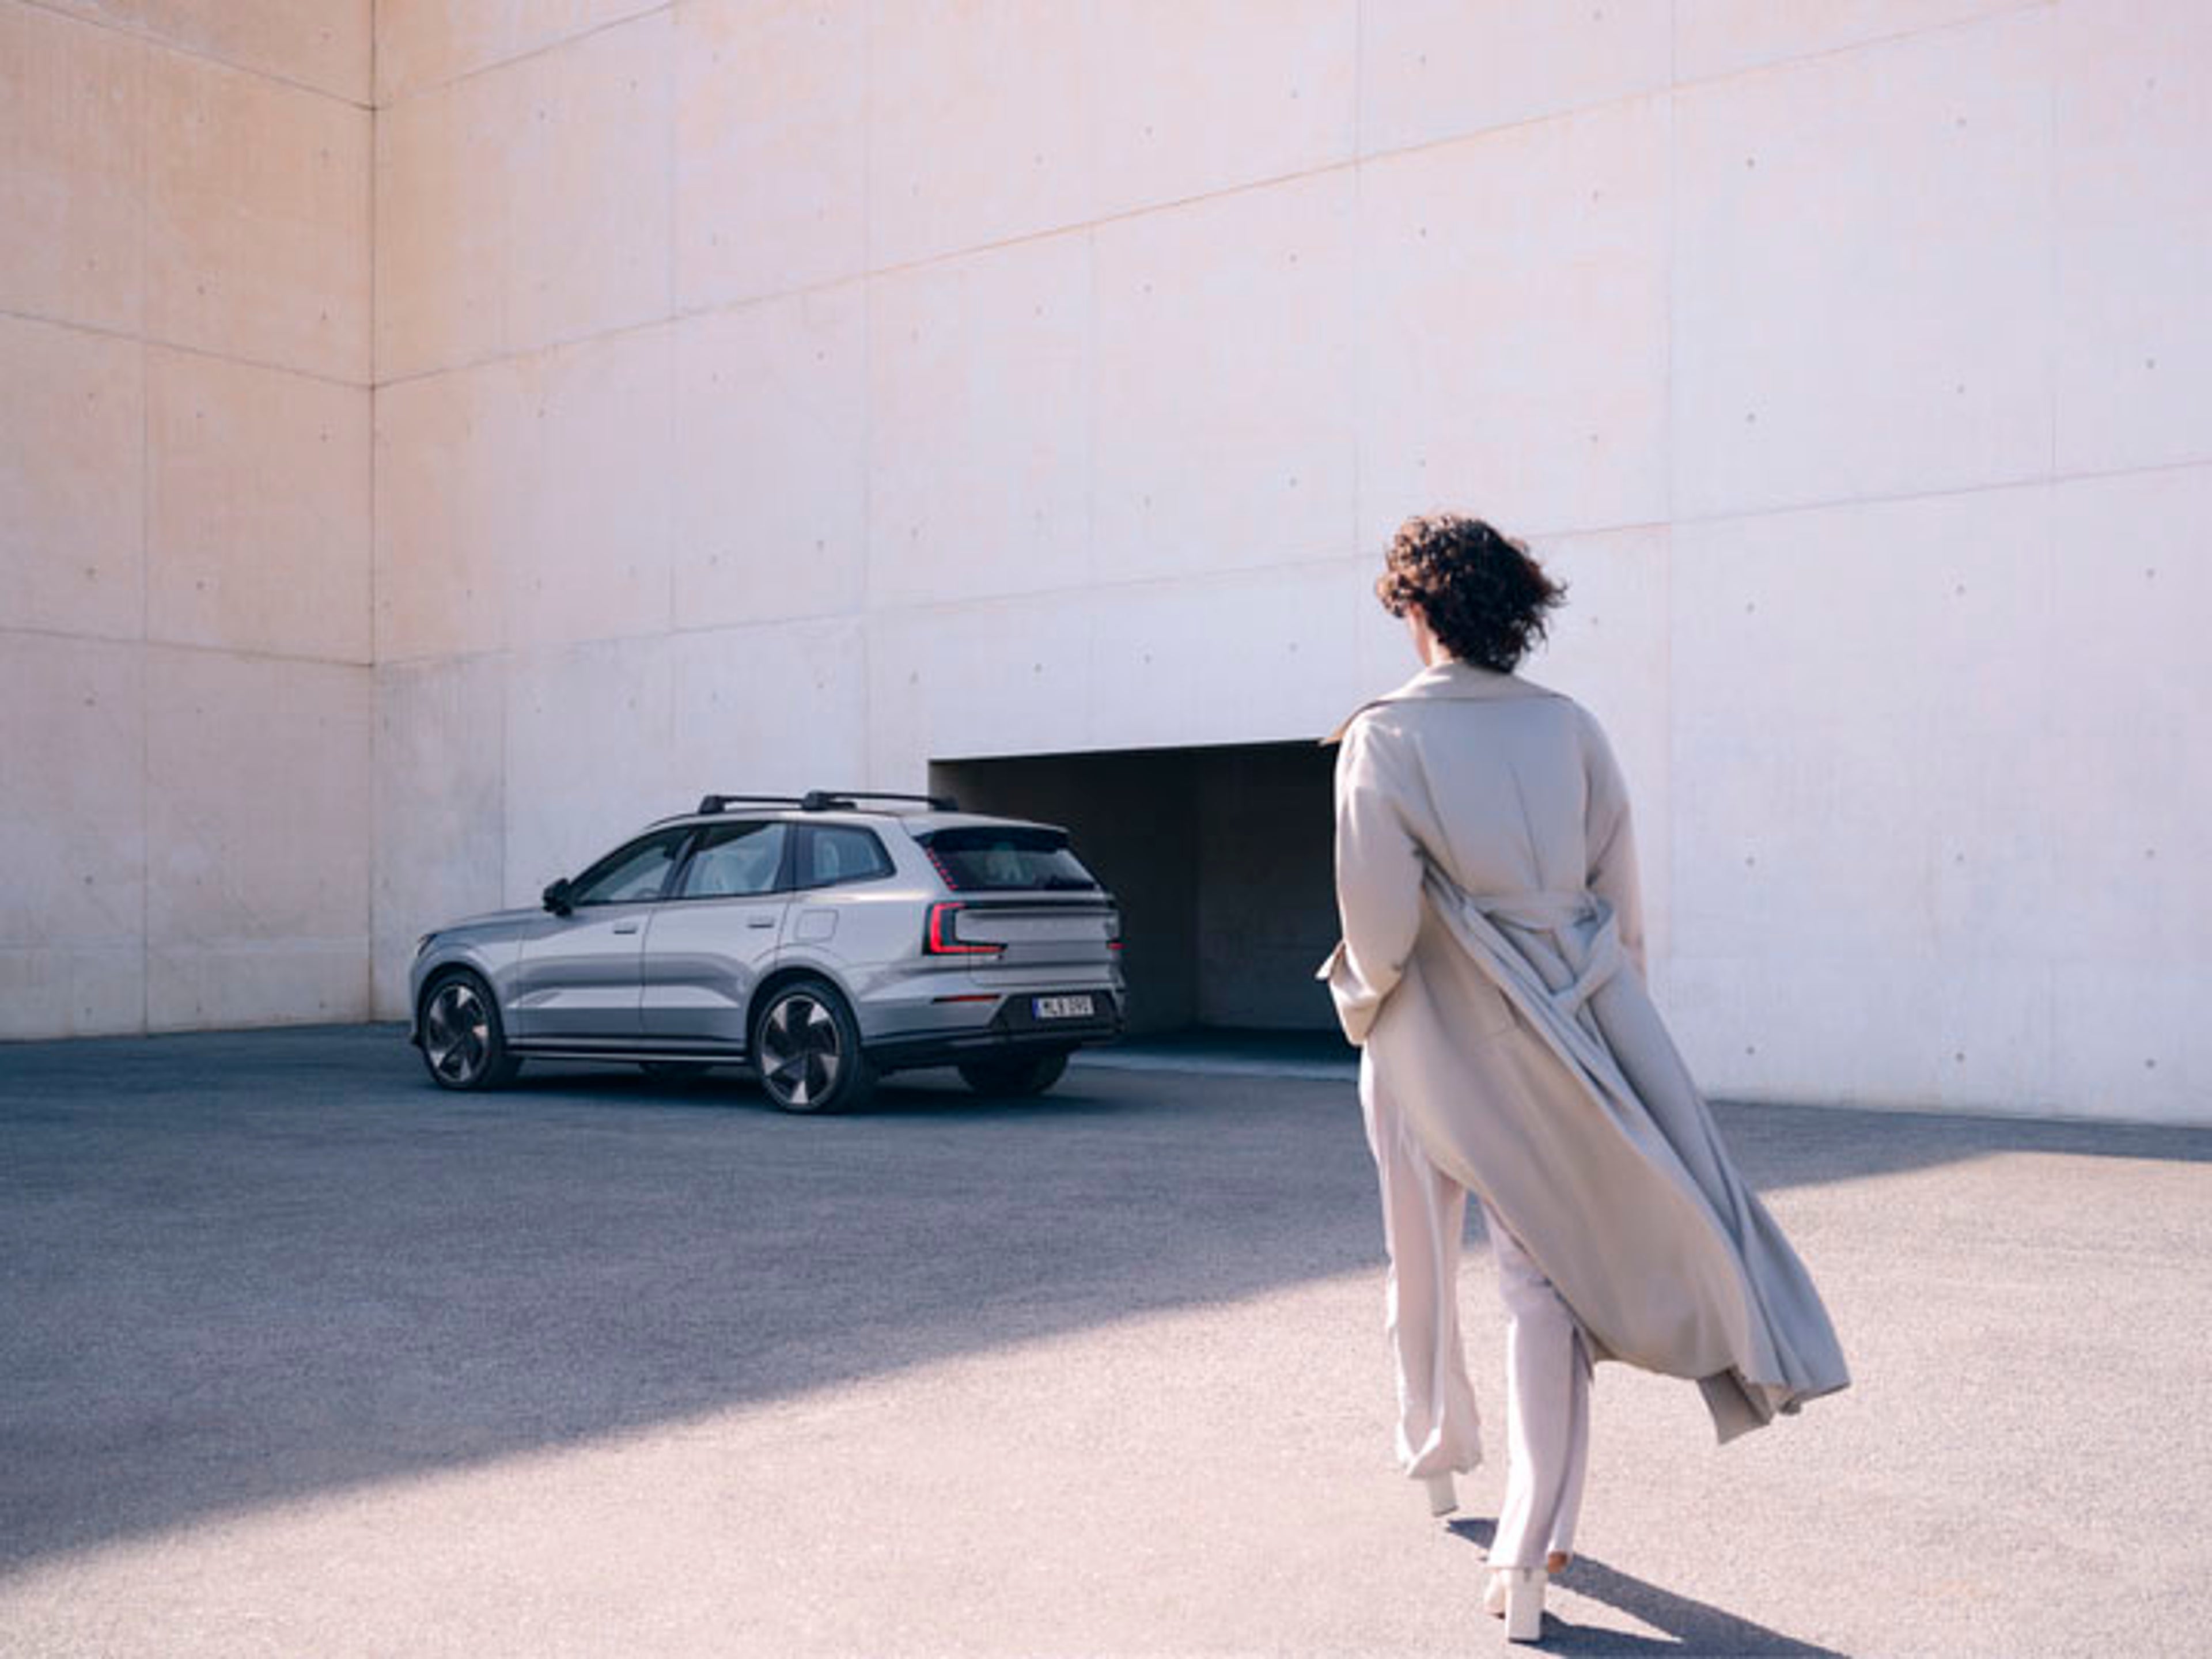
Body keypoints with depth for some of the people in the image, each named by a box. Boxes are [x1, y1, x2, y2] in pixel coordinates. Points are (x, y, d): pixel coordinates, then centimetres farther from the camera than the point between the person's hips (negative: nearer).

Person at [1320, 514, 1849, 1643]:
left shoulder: (1383, 737, -11)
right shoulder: (1569, 727, 0)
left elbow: (1378, 919, -17)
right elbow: (1623, 906, 3)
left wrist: (1363, 998, 3)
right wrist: (1601, 1024, 16)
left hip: (1433, 1041, -2)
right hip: (1562, 1036, 2)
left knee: (1423, 1263, 21)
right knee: (1545, 1273, 3)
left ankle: (1437, 1456, 43)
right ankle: (1528, 1554, -3)